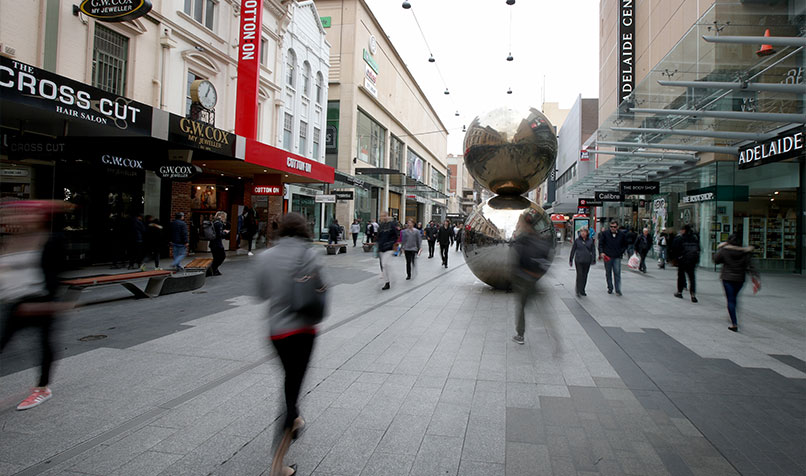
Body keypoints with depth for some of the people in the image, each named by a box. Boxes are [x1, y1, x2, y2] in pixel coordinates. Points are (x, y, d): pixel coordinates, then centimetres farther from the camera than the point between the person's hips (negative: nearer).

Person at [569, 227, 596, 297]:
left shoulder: (590, 241, 5)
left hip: (587, 261, 2)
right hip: (578, 261, -2)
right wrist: (570, 260, 7)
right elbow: (573, 250, 6)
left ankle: (582, 290, 21)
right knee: (579, 275, -9)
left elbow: (593, 251, 8)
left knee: (585, 276, 10)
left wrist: (593, 260, -1)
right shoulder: (577, 240, 1)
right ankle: (578, 291, -7)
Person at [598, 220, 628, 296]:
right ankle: (610, 289, 23)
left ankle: (618, 290, -4)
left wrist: (621, 252, 4)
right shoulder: (605, 233, -1)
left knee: (617, 273, -7)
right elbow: (600, 244, 2)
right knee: (608, 273, 10)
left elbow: (625, 245, 15)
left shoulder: (622, 234, 2)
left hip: (617, 257, -1)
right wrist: (601, 252, -12)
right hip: (607, 256, 1)